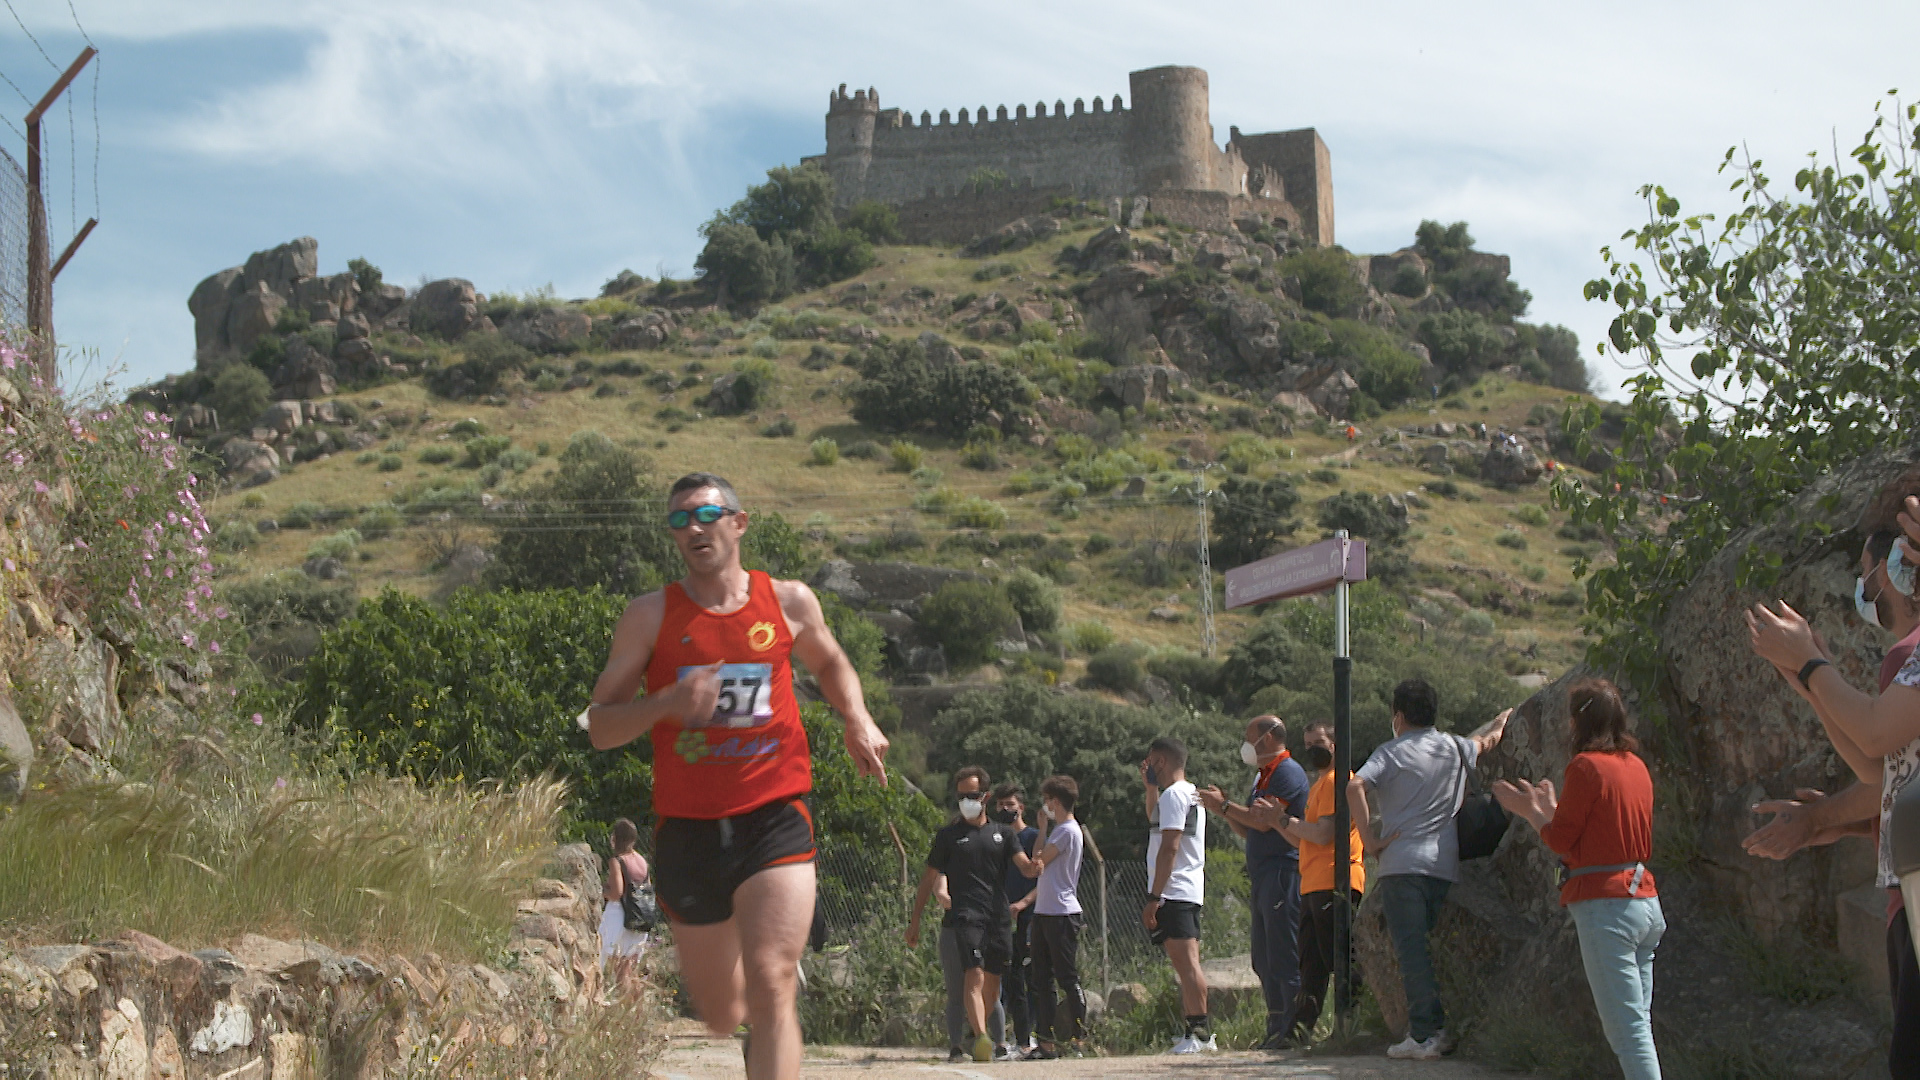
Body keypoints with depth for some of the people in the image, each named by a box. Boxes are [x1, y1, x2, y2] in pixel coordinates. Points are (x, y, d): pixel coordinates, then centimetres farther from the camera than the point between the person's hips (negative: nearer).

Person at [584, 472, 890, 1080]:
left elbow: (830, 664, 27)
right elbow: (599, 727, 0)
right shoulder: (650, 617, 2)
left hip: (774, 820, -1)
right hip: (688, 827, 1)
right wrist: (667, 704, -18)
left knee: (769, 989, -18)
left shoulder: (790, 603, 6)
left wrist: (857, 719, 8)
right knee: (721, 1018, 14)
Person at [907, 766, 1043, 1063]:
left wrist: (1034, 868, -21)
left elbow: (1024, 866, 4)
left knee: (991, 987, 7)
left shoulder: (1004, 833, 16)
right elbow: (930, 880, 12)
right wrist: (915, 922, 9)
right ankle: (981, 1039, -34)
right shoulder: (949, 835, 10)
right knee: (974, 977, -21)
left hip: (999, 919, 3)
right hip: (964, 917, -3)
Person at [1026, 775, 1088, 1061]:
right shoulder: (1059, 830, 20)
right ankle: (1047, 1042, 7)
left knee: (1068, 978, -7)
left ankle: (1079, 1038, -3)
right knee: (1042, 980, 6)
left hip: (1063, 914, -10)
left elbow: (1038, 862, -10)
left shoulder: (1068, 830, -10)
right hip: (1045, 912, 10)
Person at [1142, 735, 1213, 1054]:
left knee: (1187, 962, -14)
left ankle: (1200, 1033, -18)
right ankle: (1196, 1031, 10)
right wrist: (1151, 788, 31)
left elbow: (1169, 847, -19)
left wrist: (1153, 897, -20)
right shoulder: (1192, 794, 21)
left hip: (1174, 892, -10)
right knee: (1185, 964, 10)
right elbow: (1156, 822, 41)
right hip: (1190, 892, 10)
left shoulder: (1173, 794, -10)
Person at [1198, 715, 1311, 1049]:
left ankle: (1293, 1030, -12)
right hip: (1263, 877, 11)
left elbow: (1264, 821, -17)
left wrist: (1224, 806, -6)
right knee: (1264, 960, 9)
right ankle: (1276, 1029, 11)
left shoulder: (1287, 771, -8)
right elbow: (1249, 830, 25)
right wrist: (1223, 810, 12)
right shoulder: (1264, 775, 23)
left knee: (1284, 958, -11)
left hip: (1282, 873, -11)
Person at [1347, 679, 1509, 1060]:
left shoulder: (1392, 751, -2)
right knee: (1430, 946, 14)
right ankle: (1439, 1028, 12)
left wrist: (1369, 839, -11)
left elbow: (1355, 787, -18)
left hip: (1401, 862, -5)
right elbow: (1488, 740, 34)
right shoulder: (1455, 748, 12)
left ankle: (1423, 1035, -13)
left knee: (1411, 949, -7)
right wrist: (1503, 720, 54)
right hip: (1444, 864, 5)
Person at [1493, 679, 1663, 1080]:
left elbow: (1562, 841, -7)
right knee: (1638, 1022, 10)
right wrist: (1551, 808, 28)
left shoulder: (1587, 765, -10)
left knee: (1626, 1028, -9)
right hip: (1646, 901, 8)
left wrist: (1532, 812, 10)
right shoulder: (1636, 765, 12)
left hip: (1605, 904, -8)